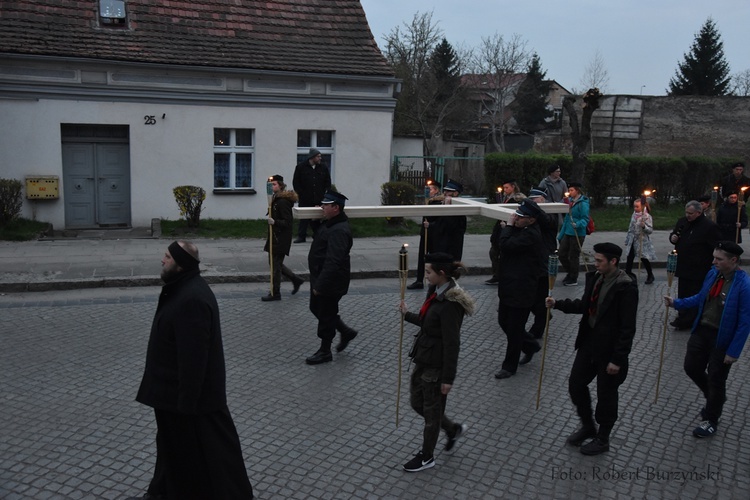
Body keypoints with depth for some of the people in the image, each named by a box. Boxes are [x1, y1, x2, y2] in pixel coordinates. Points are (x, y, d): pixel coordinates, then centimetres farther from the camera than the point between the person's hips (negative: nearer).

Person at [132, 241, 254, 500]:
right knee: (174, 443, 24)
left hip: (192, 393, -11)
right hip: (177, 389, 11)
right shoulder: (183, 288, 6)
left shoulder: (192, 299, -29)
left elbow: (194, 357, -28)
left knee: (207, 449, 5)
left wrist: (187, 401, -23)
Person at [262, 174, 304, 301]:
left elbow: (287, 222, -22)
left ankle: (275, 293, 8)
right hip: (275, 237, 10)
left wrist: (275, 222, -34)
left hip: (281, 238, -10)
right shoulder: (276, 199, 12)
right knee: (274, 262, 16)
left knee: (276, 264, -2)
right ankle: (296, 280, 28)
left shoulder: (283, 202, -18)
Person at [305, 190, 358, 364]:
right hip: (321, 277, 11)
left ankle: (325, 351, 20)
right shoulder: (329, 223, 7)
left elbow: (333, 262, -31)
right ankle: (346, 332, 34)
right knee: (316, 308, 22)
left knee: (325, 314, 4)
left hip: (331, 282, -11)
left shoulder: (338, 231, -27)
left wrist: (320, 285, -29)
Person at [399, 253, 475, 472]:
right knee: (417, 402, 21)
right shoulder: (437, 292, 2)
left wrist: (448, 378, -19)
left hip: (437, 365, -9)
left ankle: (426, 457, 29)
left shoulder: (450, 304, -26)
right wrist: (408, 315, 22)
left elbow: (452, 343, -23)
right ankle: (453, 429, 41)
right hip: (424, 359, 9)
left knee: (431, 410, 9)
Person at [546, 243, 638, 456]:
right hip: (588, 343, 7)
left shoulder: (625, 287, -22)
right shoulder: (595, 277, 1)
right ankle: (587, 426, 37)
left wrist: (618, 359, -19)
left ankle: (602, 439, 29)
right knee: (575, 384, 14)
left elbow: (627, 328, -20)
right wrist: (558, 304, 2)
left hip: (609, 350, -7)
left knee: (605, 395, 9)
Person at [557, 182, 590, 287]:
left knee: (573, 256, 3)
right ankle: (570, 272, 29)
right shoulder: (570, 201, 12)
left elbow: (585, 219, -15)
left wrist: (577, 224, -34)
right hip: (567, 233, 8)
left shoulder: (583, 203, -13)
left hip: (577, 234, -8)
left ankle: (573, 279, 17)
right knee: (561, 254, 7)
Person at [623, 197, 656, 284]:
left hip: (642, 242, -6)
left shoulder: (647, 216, -15)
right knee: (629, 258, 5)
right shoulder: (634, 215, 5)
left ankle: (650, 276, 26)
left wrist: (644, 226, -36)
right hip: (632, 241, 6)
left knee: (644, 259, 7)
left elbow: (650, 230, -17)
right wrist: (627, 240, 15)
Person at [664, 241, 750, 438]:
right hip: (701, 330, 6)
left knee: (716, 379, 9)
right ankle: (714, 399, 44)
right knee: (692, 367, 15)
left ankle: (711, 421, 30)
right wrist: (677, 303, 2)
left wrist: (733, 352, -17)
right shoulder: (713, 273, -4)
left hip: (722, 339, -6)